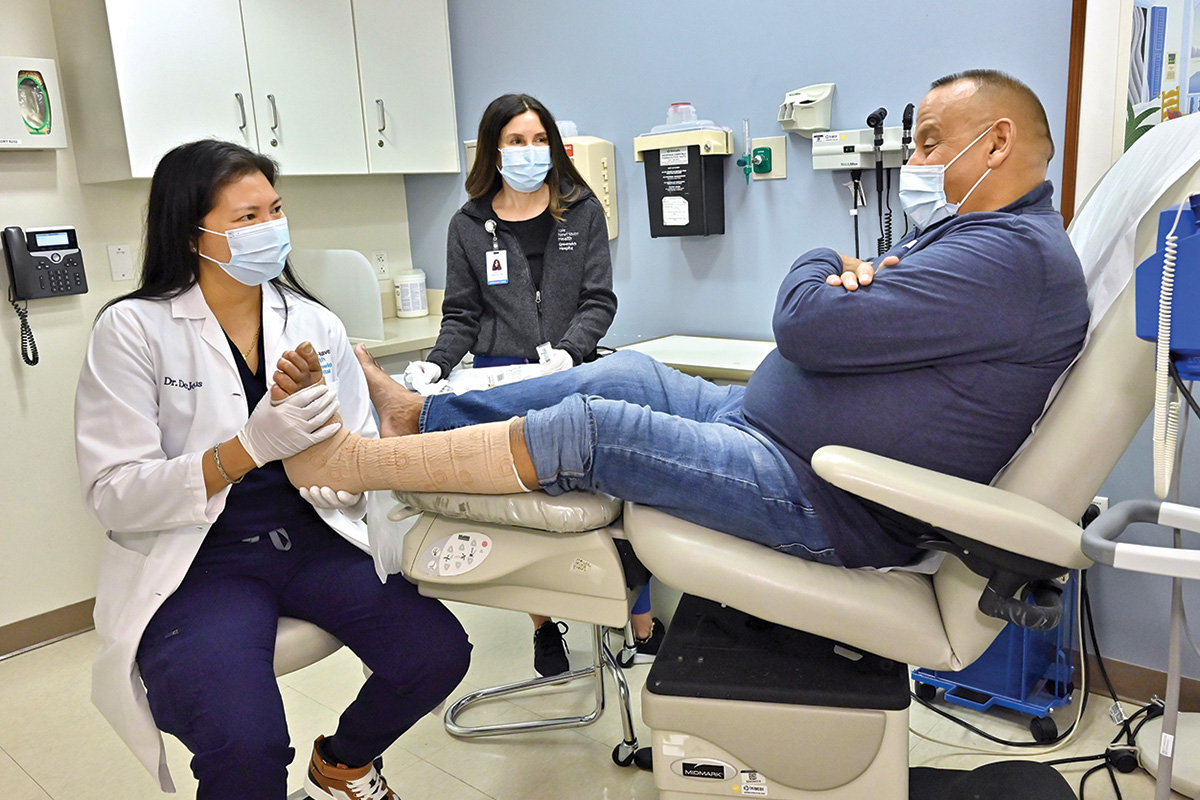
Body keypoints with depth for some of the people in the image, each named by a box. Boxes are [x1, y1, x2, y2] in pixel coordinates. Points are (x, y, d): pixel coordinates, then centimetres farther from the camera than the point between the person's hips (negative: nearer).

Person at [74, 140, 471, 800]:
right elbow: (113, 495, -12)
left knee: (438, 653, -17)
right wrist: (248, 448, -25)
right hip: (199, 563, -4)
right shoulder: (133, 330, -5)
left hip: (314, 541, 4)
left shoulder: (315, 323, 7)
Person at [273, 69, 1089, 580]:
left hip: (828, 504, -10)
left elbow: (806, 325, -24)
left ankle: (357, 460, -1)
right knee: (624, 373, 7)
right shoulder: (967, 234, 18)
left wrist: (824, 267, -1)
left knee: (585, 426, -15)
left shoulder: (1012, 254, -18)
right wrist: (854, 278, -5)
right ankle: (414, 412, 19)